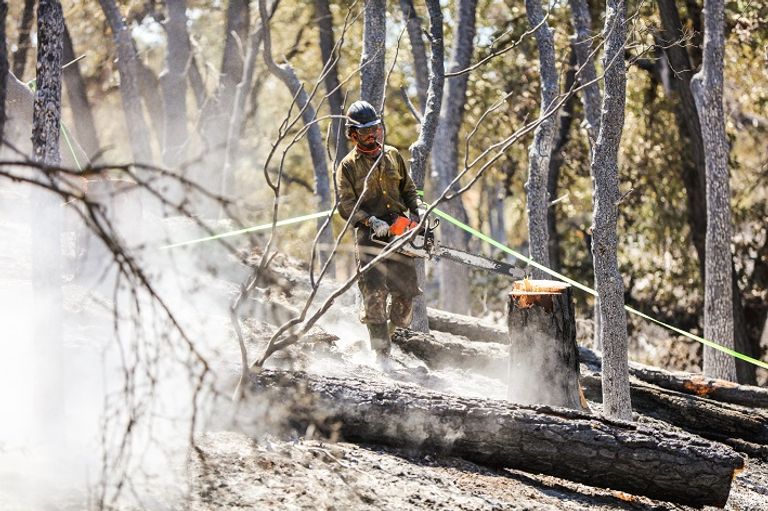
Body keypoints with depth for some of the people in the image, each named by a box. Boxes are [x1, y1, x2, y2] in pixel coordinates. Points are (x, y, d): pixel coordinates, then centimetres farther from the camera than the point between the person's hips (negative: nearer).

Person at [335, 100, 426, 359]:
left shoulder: (392, 156, 14)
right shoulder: (348, 166, 1)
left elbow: (408, 189, 22)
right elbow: (346, 206, -6)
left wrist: (418, 209, 3)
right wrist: (372, 222, -19)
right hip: (370, 235, -4)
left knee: (406, 290, 0)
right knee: (374, 294, -13)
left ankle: (392, 331, 22)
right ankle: (381, 352, -11)